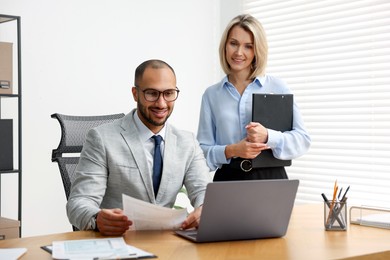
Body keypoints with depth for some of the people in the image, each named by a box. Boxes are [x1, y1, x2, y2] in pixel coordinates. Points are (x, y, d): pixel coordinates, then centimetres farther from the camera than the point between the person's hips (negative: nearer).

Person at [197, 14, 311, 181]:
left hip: (272, 179, 0)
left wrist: (268, 136, -16)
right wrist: (231, 151, -12)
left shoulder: (277, 86, 4)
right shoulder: (211, 95, 8)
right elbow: (202, 150, 6)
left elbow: (302, 139, 0)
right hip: (228, 180, 0)